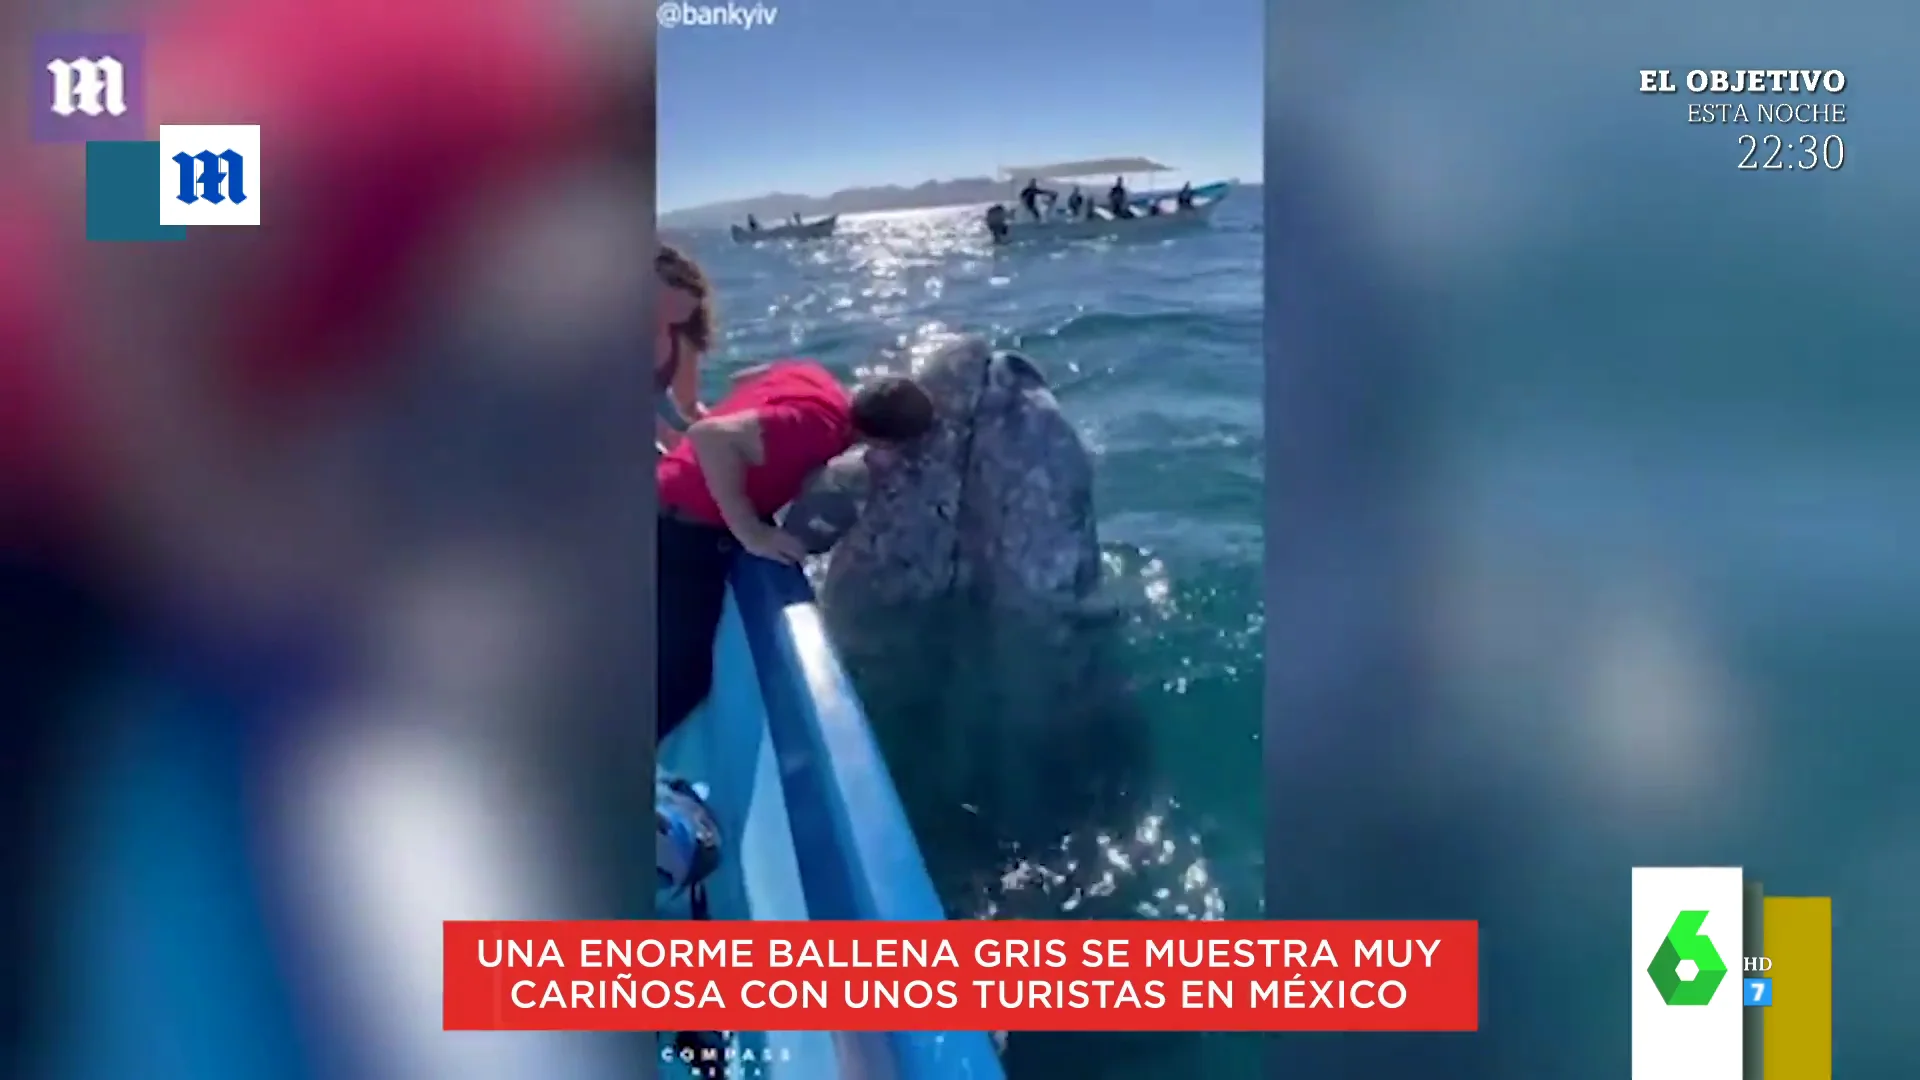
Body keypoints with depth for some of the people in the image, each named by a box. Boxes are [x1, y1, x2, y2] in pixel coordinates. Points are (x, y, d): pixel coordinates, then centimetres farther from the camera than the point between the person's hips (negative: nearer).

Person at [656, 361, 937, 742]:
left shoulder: (813, 376, 0)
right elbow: (711, 437, -37)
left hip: (679, 514, 10)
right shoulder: (821, 425, -27)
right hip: (685, 529, -10)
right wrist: (752, 533, -31)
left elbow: (742, 380, 19)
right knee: (680, 680, -3)